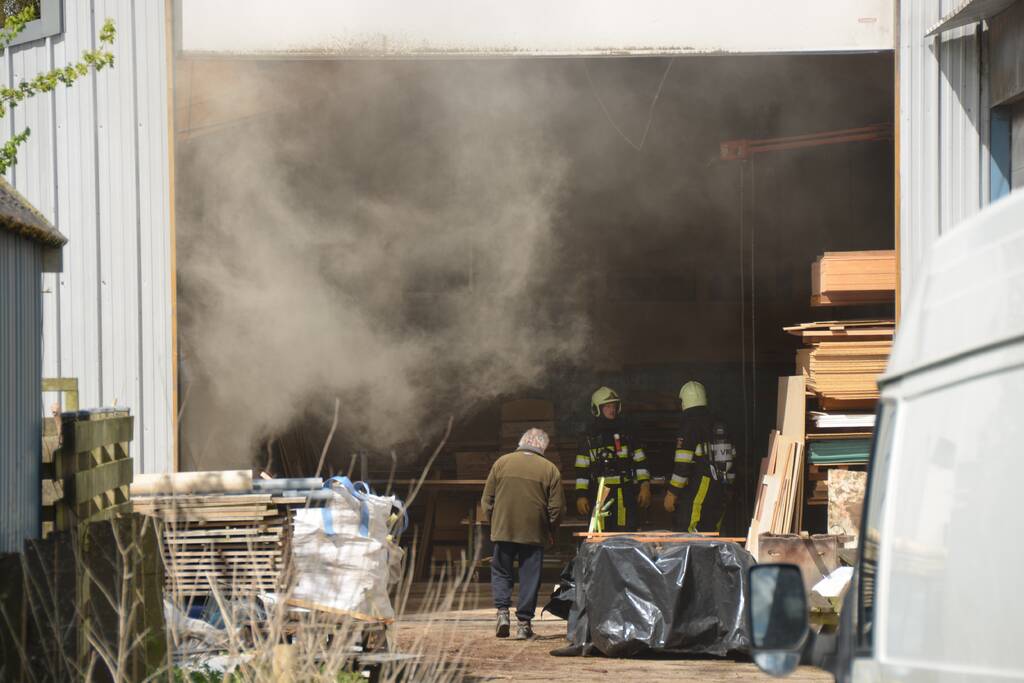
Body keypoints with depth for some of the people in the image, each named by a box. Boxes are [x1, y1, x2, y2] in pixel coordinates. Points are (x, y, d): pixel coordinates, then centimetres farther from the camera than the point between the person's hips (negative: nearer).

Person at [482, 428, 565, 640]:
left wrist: (492, 521, 20)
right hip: (534, 533, -1)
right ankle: (524, 623, 3)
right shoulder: (550, 469, 0)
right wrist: (551, 531, 15)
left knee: (501, 572, 13)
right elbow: (557, 507, 0)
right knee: (529, 577, 5)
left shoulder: (502, 463, 3)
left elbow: (487, 498, 6)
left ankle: (502, 612, -5)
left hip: (503, 530, 1)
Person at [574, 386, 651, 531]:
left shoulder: (626, 432, 12)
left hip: (625, 495, 1)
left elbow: (640, 460, 11)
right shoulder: (590, 437, 8)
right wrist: (581, 495, 0)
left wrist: (645, 486, 1)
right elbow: (582, 469, 7)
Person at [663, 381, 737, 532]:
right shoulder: (718, 423, 16)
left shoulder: (690, 423, -9)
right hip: (721, 490, 9)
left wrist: (671, 493, -13)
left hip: (700, 487, -8)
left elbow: (683, 463, -15)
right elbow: (731, 456, 20)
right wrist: (727, 487, 27)